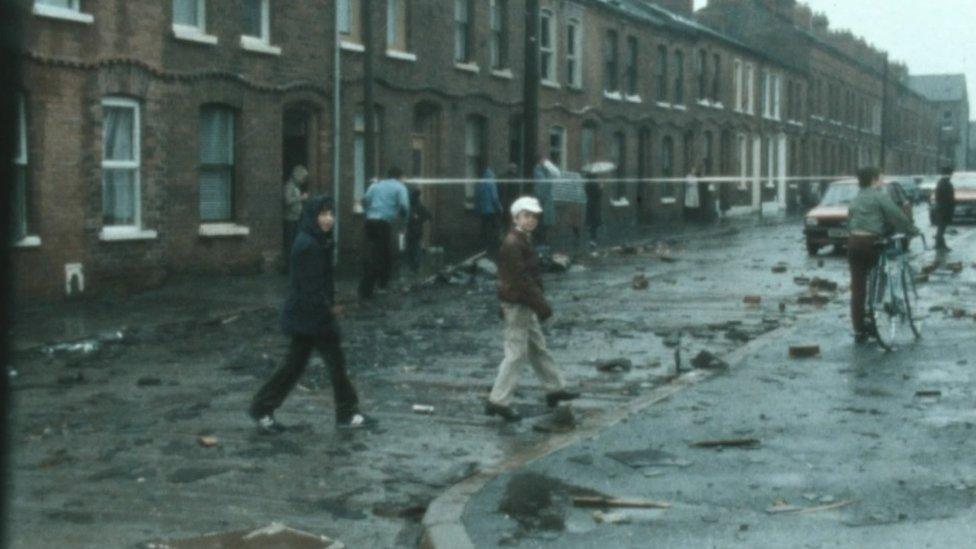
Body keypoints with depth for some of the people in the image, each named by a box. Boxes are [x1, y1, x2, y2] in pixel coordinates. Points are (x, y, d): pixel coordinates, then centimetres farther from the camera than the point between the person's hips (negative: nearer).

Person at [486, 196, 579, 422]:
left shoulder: (524, 241, 13)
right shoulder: (512, 244, -20)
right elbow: (521, 279, -24)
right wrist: (542, 305, -23)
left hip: (525, 305, 10)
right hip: (517, 306, -10)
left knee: (538, 348, 18)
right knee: (516, 354, -6)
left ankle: (555, 389, 29)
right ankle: (498, 401, -2)